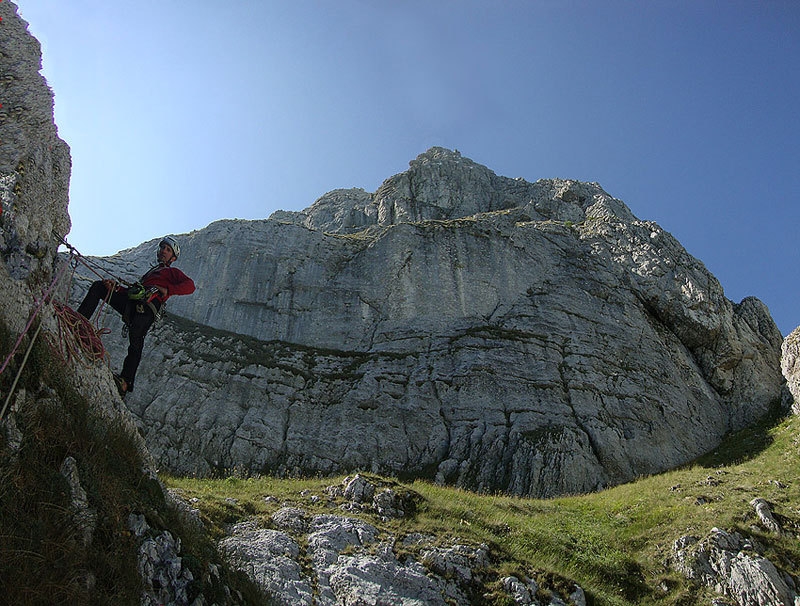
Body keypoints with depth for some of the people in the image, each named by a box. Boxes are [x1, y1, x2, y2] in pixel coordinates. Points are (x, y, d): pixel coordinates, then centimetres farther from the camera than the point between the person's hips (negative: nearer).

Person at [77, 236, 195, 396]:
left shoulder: (172, 272, 23)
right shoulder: (150, 272, 43)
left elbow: (190, 286, 2)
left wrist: (167, 290, -10)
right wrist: (115, 287, 11)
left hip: (148, 306, -7)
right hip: (131, 302, 7)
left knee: (135, 336, -31)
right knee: (98, 286, -3)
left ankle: (126, 382, -37)